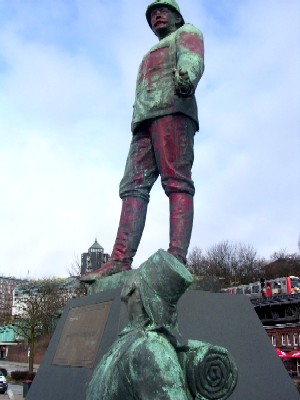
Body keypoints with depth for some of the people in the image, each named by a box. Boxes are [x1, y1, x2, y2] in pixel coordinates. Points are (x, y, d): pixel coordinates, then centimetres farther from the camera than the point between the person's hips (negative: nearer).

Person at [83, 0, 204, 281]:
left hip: (173, 110, -7)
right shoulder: (151, 56, 42)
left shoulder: (187, 33, 20)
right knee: (133, 186, -10)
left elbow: (192, 58, -5)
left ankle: (177, 258, -32)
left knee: (176, 182, -20)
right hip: (144, 120, 7)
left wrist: (186, 76, -28)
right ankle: (121, 261, -21)